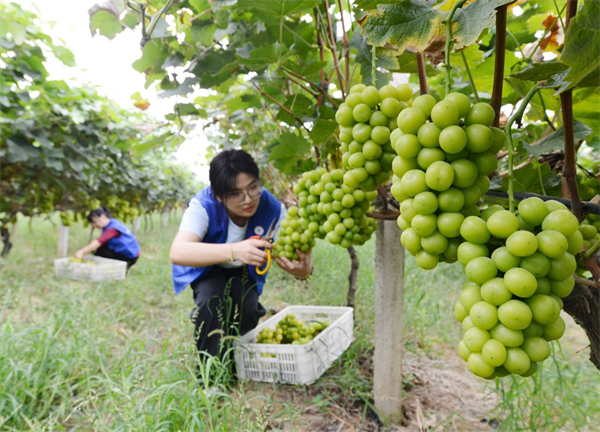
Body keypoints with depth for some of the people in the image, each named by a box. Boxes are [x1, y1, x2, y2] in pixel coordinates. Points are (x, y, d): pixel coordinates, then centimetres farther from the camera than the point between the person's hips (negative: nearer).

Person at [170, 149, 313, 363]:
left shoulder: (271, 208, -30)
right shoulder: (203, 206, -37)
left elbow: (294, 254, -31)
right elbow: (177, 252, -53)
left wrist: (304, 269, -57)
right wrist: (234, 251, -68)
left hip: (244, 271, 2)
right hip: (207, 268, -2)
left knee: (247, 307, -22)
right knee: (212, 299, -31)